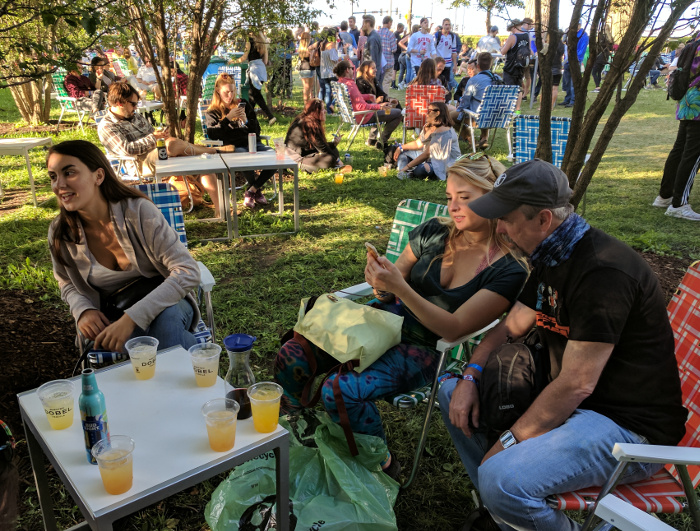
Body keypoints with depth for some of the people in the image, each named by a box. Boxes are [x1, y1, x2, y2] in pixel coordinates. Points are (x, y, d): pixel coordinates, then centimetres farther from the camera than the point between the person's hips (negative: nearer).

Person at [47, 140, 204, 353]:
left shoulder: (139, 211, -19)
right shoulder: (60, 233, -6)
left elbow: (188, 272, -25)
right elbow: (68, 285, 13)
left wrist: (132, 317, -34)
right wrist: (83, 310, -13)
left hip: (164, 304, -2)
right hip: (110, 318, 2)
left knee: (166, 319, -37)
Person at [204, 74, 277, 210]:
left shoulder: (243, 104, 22)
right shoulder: (212, 112, 14)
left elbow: (256, 130, 18)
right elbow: (213, 134, -4)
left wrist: (246, 121, -3)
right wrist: (228, 118, -11)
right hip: (233, 147, -3)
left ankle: (251, 191, -13)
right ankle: (257, 191, -8)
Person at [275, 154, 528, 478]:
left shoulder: (510, 269, -13)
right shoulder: (434, 232, -1)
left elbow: (454, 329, -18)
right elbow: (389, 295, 10)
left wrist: (399, 287, -29)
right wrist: (380, 284, -15)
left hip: (427, 350, -5)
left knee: (341, 392, -27)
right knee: (291, 355, -11)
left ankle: (382, 467, 0)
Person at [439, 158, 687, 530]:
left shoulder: (605, 272, -26)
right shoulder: (551, 258, 5)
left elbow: (576, 385, -27)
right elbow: (510, 328, 11)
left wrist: (508, 442, -18)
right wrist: (471, 377, -5)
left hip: (627, 425, -9)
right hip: (561, 397, 10)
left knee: (501, 478, -31)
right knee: (452, 393, 8)